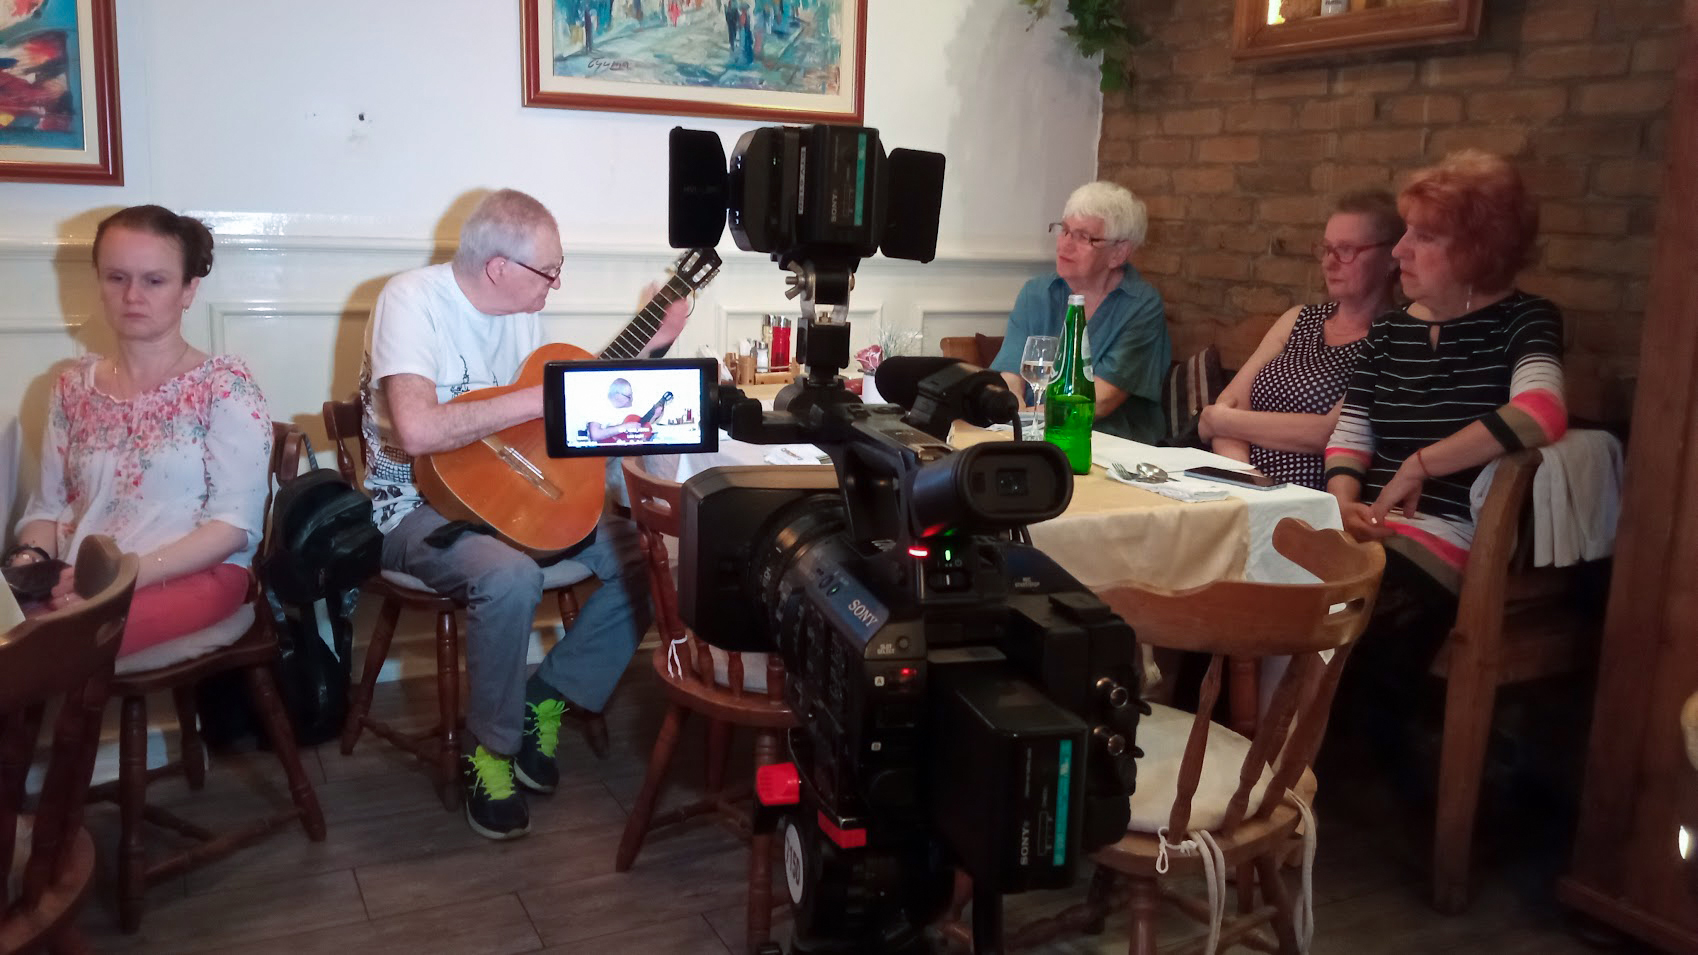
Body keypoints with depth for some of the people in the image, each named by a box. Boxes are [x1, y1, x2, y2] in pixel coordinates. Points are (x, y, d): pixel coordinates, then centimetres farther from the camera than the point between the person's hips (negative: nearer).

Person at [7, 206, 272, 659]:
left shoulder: (224, 385, -1)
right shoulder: (73, 387, 15)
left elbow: (237, 524, -8)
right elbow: (47, 505, 17)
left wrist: (131, 573, -20)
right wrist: (30, 559, -6)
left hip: (192, 577, -4)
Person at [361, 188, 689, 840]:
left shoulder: (522, 310, 5)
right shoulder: (413, 299, -19)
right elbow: (416, 430, -34)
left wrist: (652, 347, 8)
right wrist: (536, 399, -28)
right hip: (418, 505, -7)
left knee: (644, 554, -7)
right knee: (510, 576, -37)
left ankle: (546, 703, 2)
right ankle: (489, 750, -12)